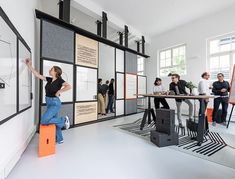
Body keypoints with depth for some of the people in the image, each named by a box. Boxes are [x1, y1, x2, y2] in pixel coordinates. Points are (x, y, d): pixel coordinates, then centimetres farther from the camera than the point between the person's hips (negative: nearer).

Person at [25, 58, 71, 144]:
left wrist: (59, 91, -21)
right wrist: (29, 65, 11)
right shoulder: (49, 79, 7)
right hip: (49, 103, 8)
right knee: (54, 121, 15)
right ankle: (59, 139, 31)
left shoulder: (59, 80, -13)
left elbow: (69, 86, -28)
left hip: (55, 103, -8)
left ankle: (63, 120, 4)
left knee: (44, 121, -14)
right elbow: (37, 75, 12)